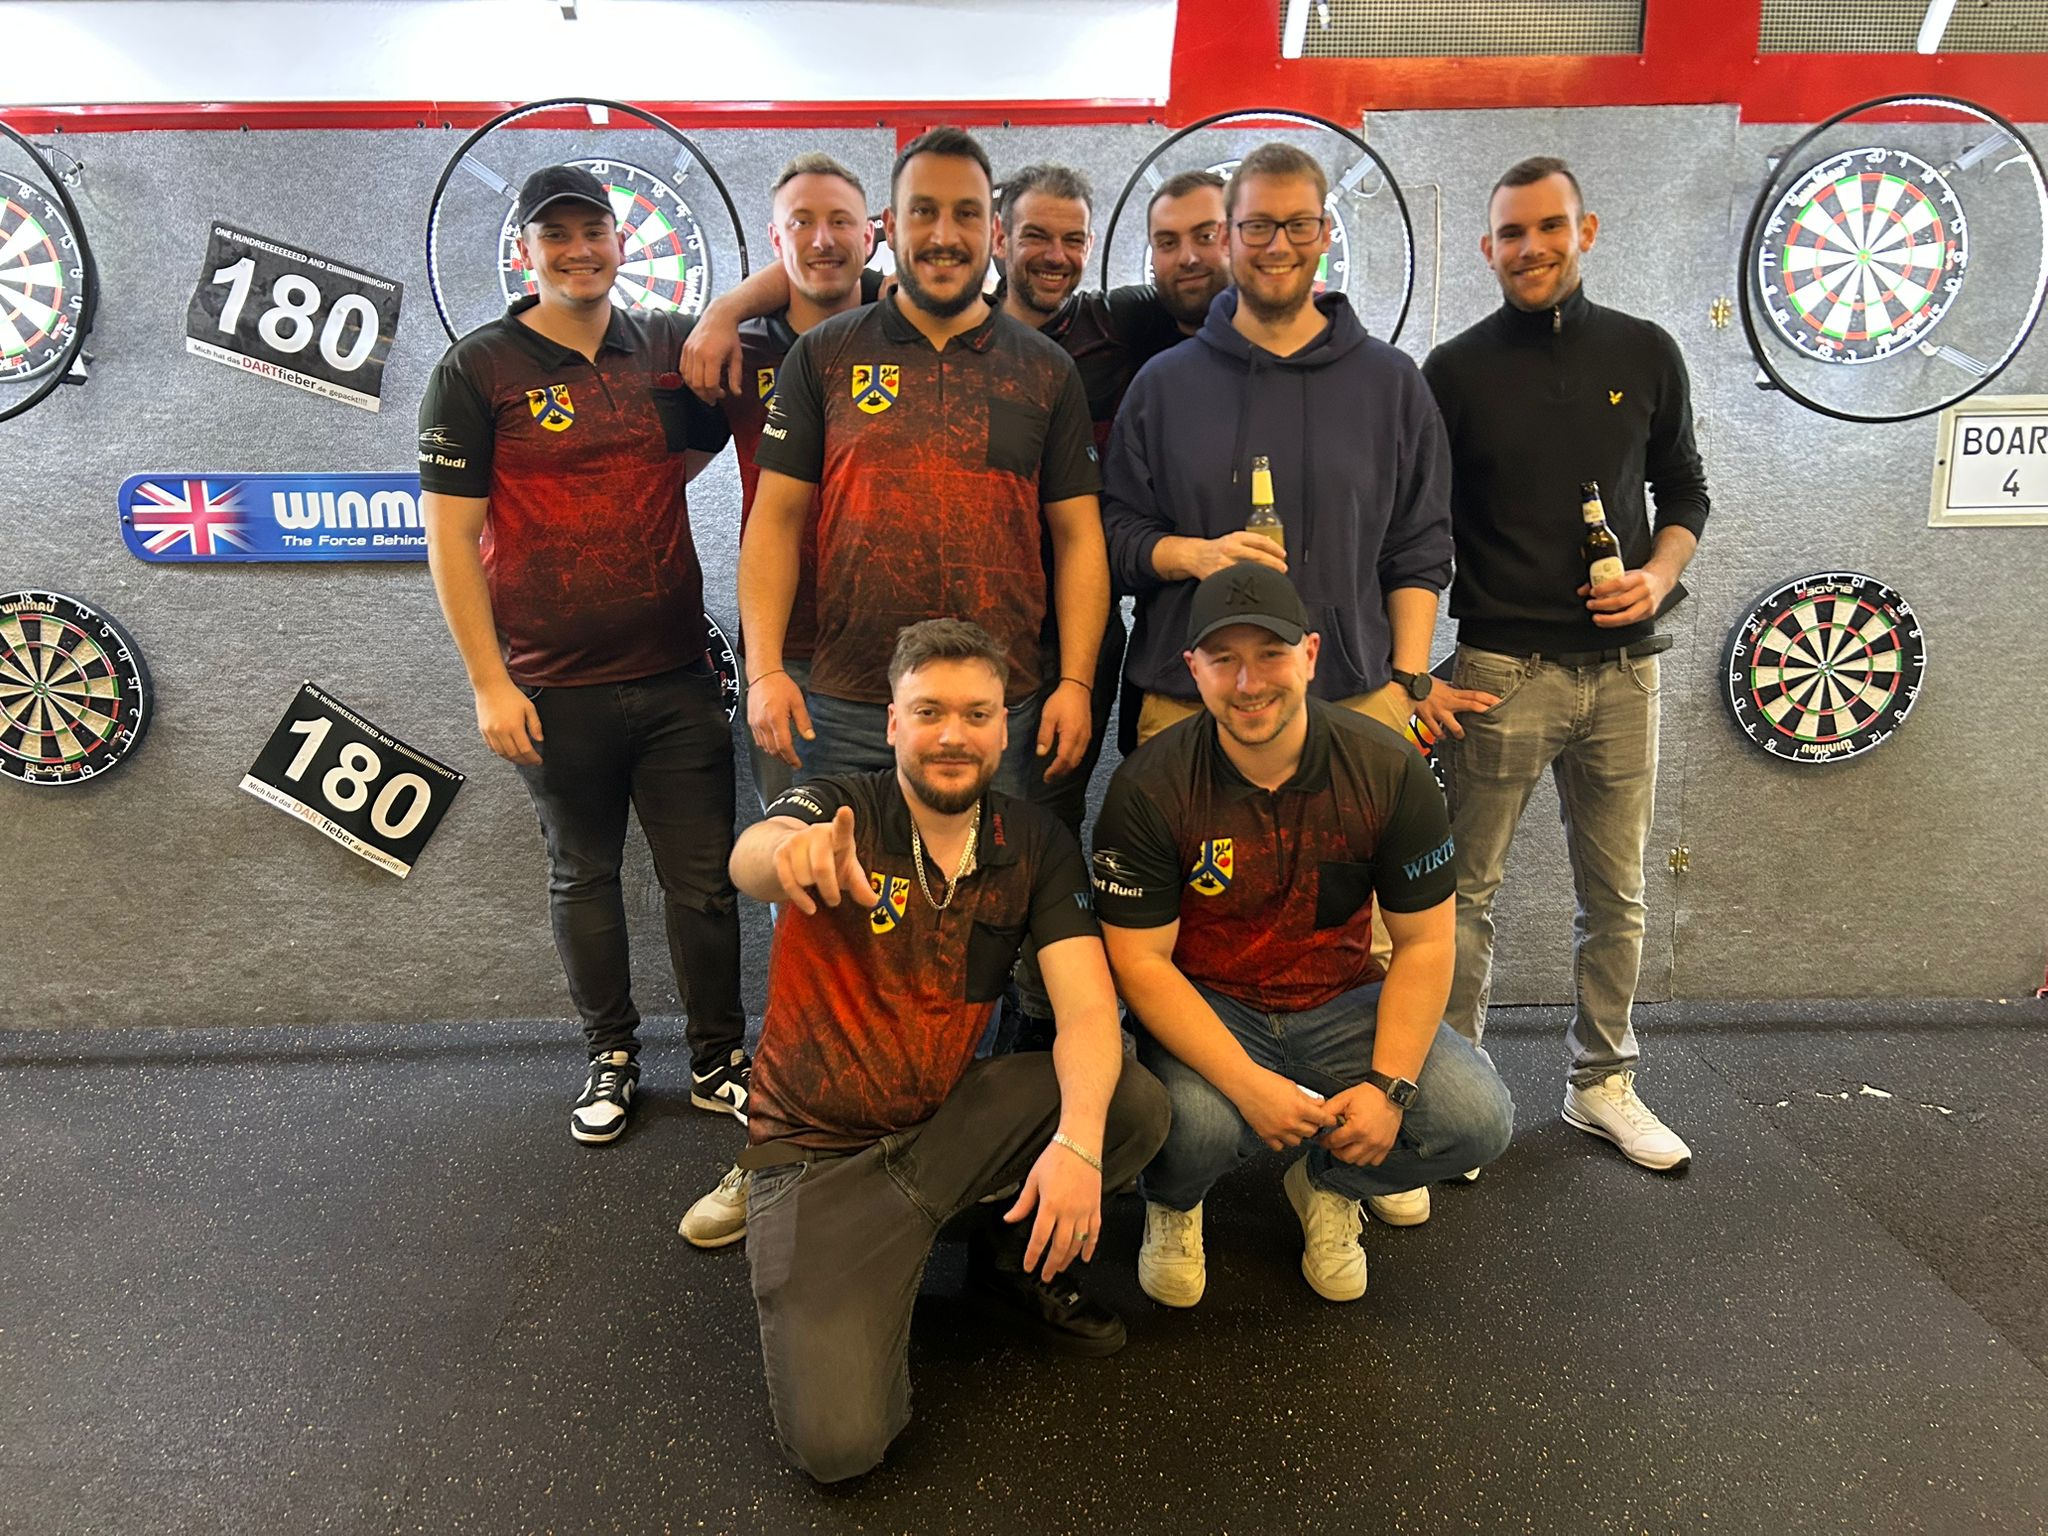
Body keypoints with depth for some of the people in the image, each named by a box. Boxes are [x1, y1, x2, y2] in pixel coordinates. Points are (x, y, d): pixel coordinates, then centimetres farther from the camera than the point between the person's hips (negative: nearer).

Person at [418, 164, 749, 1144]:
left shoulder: (672, 347, 6)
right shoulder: (478, 368, -2)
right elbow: (450, 537, -5)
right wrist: (488, 682, -9)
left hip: (676, 675, 2)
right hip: (555, 691, -2)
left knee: (705, 877, 6)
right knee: (582, 876, 13)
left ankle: (719, 1061, 24)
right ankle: (612, 1057, 31)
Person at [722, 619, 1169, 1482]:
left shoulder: (1035, 845, -3)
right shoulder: (838, 810, -13)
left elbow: (1089, 1010, -13)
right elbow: (749, 861, -37)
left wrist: (1078, 1139, -33)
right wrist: (792, 851, -62)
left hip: (948, 1122, 4)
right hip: (819, 1152, -3)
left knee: (1135, 1103, -21)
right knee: (838, 1443, -19)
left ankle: (1015, 1259, 7)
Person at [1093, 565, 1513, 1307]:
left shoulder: (1389, 770, -11)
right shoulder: (1149, 787, -17)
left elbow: (1423, 942, -5)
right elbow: (1139, 961, -15)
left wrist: (1389, 1084, -16)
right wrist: (1250, 1084, -25)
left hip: (1340, 1003, 3)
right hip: (1206, 1009, -2)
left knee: (1478, 1119, -19)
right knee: (1197, 1125, -33)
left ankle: (1329, 1185, 15)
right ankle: (1173, 1204, 8)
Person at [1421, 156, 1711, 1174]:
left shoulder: (1645, 354, 9)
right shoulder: (1456, 370, 2)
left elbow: (1685, 491, 17)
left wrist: (1661, 573, -4)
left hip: (1623, 667, 3)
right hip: (1502, 668, -3)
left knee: (1615, 890, 11)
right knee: (1466, 888, 0)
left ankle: (1603, 1084, 27)